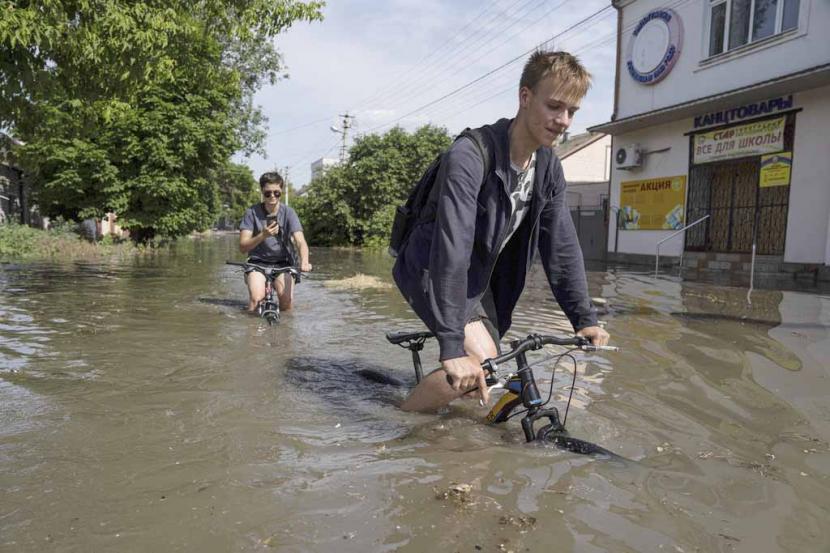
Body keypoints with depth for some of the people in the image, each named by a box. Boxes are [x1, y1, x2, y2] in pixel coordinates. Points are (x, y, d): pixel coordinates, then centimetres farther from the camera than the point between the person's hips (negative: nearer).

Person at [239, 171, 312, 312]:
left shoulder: (288, 213, -8)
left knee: (286, 300, -20)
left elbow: (300, 242, -20)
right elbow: (242, 247, -12)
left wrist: (304, 262, -40)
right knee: (256, 298, -25)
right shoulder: (252, 212, -8)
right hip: (257, 261, 0)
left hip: (282, 263, 1)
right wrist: (263, 235, -31)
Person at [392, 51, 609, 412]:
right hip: (433, 270, -7)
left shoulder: (550, 169, -4)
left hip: (480, 276, 8)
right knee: (481, 359, -25)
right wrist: (452, 345, -42)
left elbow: (562, 246, -1)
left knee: (486, 377, 8)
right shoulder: (469, 156, -28)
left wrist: (584, 317, -8)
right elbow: (452, 250, -37)